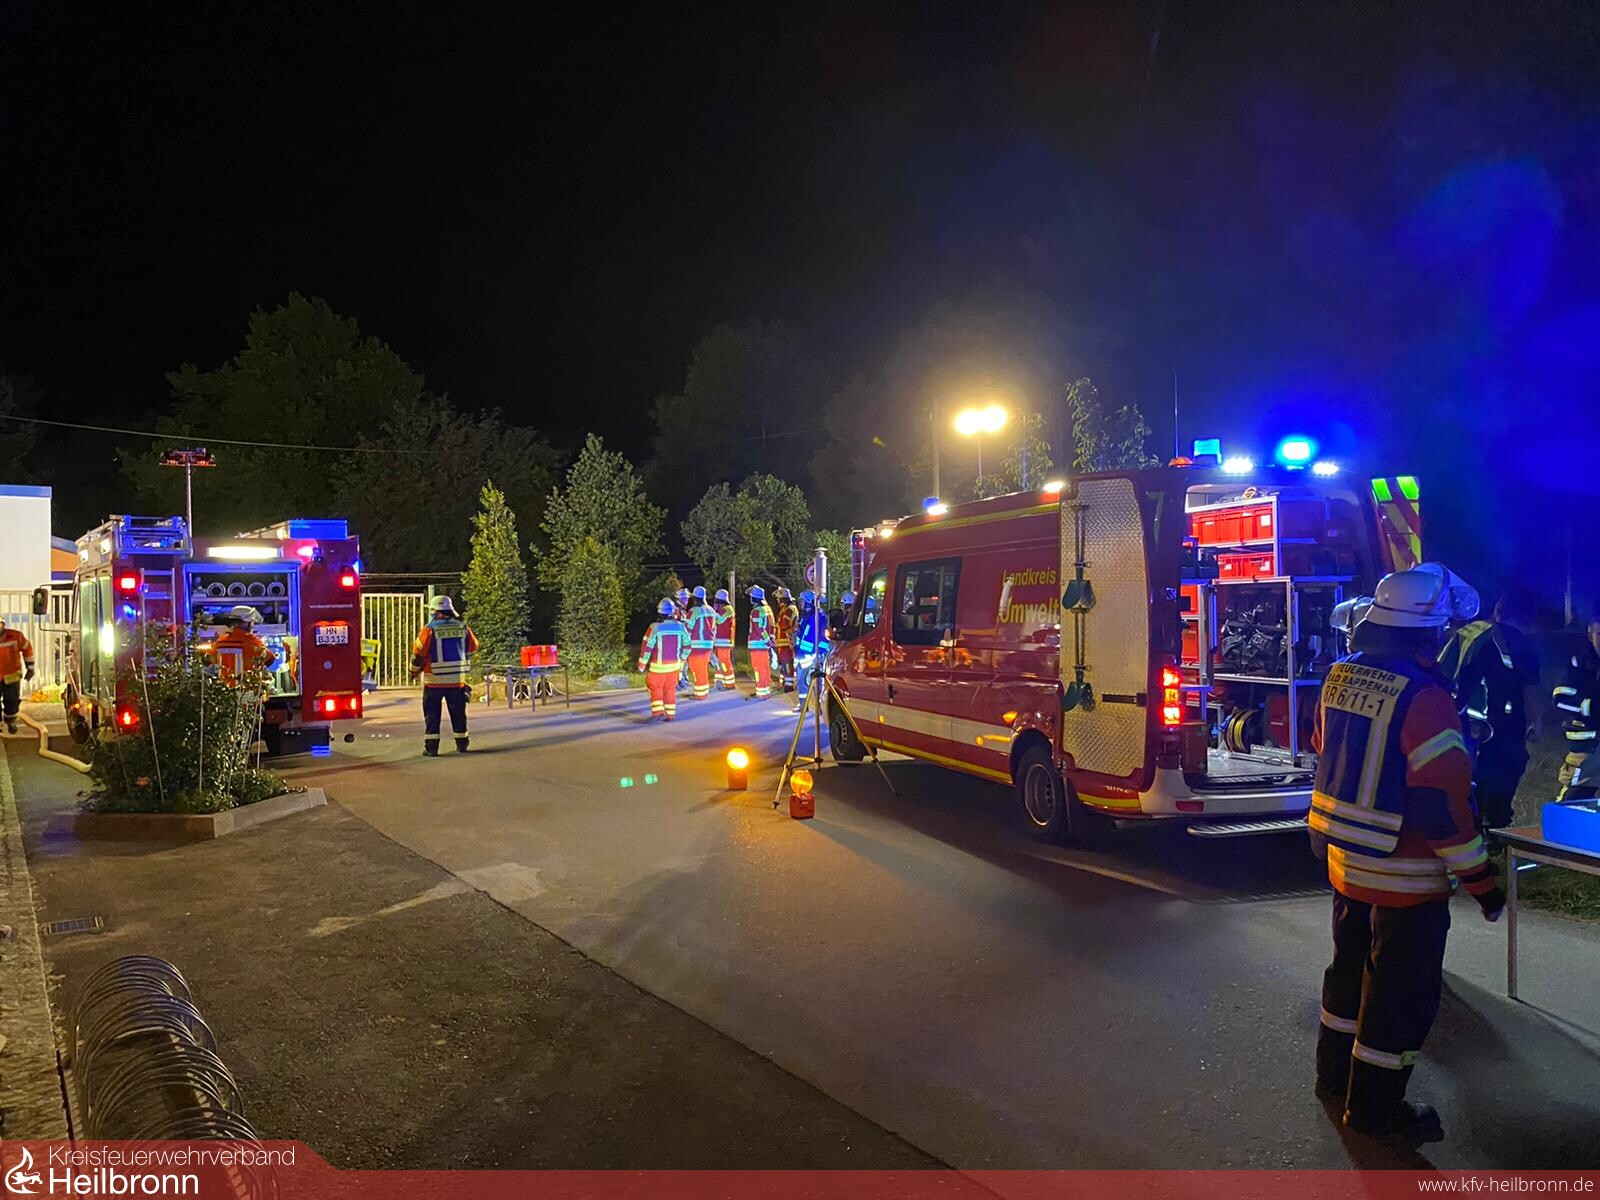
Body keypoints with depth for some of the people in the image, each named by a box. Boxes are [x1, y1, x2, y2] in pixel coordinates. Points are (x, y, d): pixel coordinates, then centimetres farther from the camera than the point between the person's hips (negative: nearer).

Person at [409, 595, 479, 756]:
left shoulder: (430, 629, -10)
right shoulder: (462, 627, 2)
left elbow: (418, 653, -8)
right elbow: (473, 648, 14)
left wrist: (414, 671, 8)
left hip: (434, 680, -3)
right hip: (458, 679, 3)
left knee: (432, 712, 6)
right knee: (458, 712, 14)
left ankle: (431, 747, 4)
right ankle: (461, 744, 19)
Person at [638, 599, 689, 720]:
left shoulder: (655, 627, -15)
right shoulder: (680, 626, -4)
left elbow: (647, 647, -12)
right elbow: (687, 645, 6)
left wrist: (642, 664, 0)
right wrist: (682, 660, 20)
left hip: (658, 665, -3)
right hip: (674, 664, 3)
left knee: (656, 687, 11)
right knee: (670, 688, 15)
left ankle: (657, 710, -3)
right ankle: (671, 713, 17)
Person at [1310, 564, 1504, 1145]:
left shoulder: (1340, 676, 0)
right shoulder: (1425, 698, -24)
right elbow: (1445, 802, -22)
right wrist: (1481, 880, -12)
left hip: (1344, 858, 8)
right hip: (1405, 873, -8)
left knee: (1351, 964, 23)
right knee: (1401, 989, 8)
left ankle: (1336, 1072, 39)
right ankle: (1374, 1106, 20)